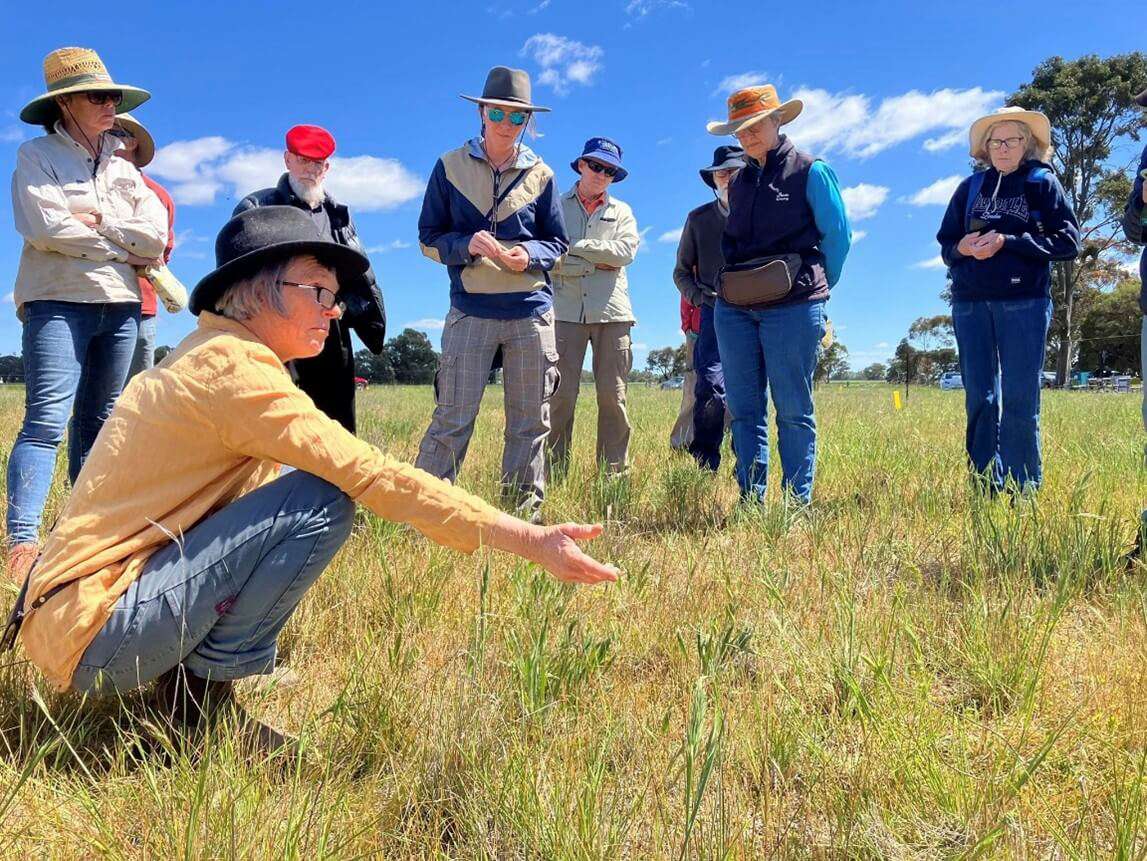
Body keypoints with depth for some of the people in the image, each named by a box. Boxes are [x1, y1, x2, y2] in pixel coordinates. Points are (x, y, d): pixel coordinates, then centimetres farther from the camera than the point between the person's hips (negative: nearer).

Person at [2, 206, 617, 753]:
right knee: (323, 500, -21)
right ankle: (204, 698, -6)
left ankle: (185, 678, 11)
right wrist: (529, 540, -24)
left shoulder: (208, 355, 11)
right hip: (93, 634, -9)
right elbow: (373, 477, -26)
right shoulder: (235, 368, -19)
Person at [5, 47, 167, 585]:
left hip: (121, 306, 5)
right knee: (47, 419, -15)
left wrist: (97, 221, -8)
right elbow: (46, 227, -12)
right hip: (58, 302, -5)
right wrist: (122, 245, -6)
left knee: (97, 422, 8)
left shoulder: (123, 167, 18)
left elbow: (156, 238, 4)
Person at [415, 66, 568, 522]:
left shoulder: (541, 174, 10)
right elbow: (429, 238, 6)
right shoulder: (450, 166, 6)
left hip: (531, 312, 2)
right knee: (452, 419, -6)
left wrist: (530, 254, -11)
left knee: (530, 423, 7)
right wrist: (467, 245, -15)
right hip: (470, 311, -2)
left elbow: (558, 243, 12)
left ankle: (525, 513, 18)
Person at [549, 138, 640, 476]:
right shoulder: (557, 207, 13)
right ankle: (554, 472, -1)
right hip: (567, 311, -2)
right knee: (561, 395, -6)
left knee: (613, 396, 1)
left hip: (612, 312, 2)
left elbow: (626, 251, -1)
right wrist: (600, 261, -5)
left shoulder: (621, 211, 19)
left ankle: (614, 473, 6)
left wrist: (576, 247, -5)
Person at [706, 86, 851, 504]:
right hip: (734, 308, 6)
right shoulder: (738, 181, 17)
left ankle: (797, 504, 4)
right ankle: (750, 501, 11)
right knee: (744, 409, 4)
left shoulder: (811, 172, 2)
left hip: (792, 306, -5)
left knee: (793, 409, -2)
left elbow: (837, 235, 6)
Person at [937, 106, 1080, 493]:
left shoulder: (1042, 183, 7)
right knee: (980, 399, 3)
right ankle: (986, 489, 9)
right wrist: (963, 247, -8)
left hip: (1024, 302, -3)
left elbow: (1068, 241, -2)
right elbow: (945, 244, 15)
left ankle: (1022, 490, 3)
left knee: (1019, 400, -4)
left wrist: (1007, 242, -12)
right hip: (970, 304, 3)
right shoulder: (970, 187, 16)